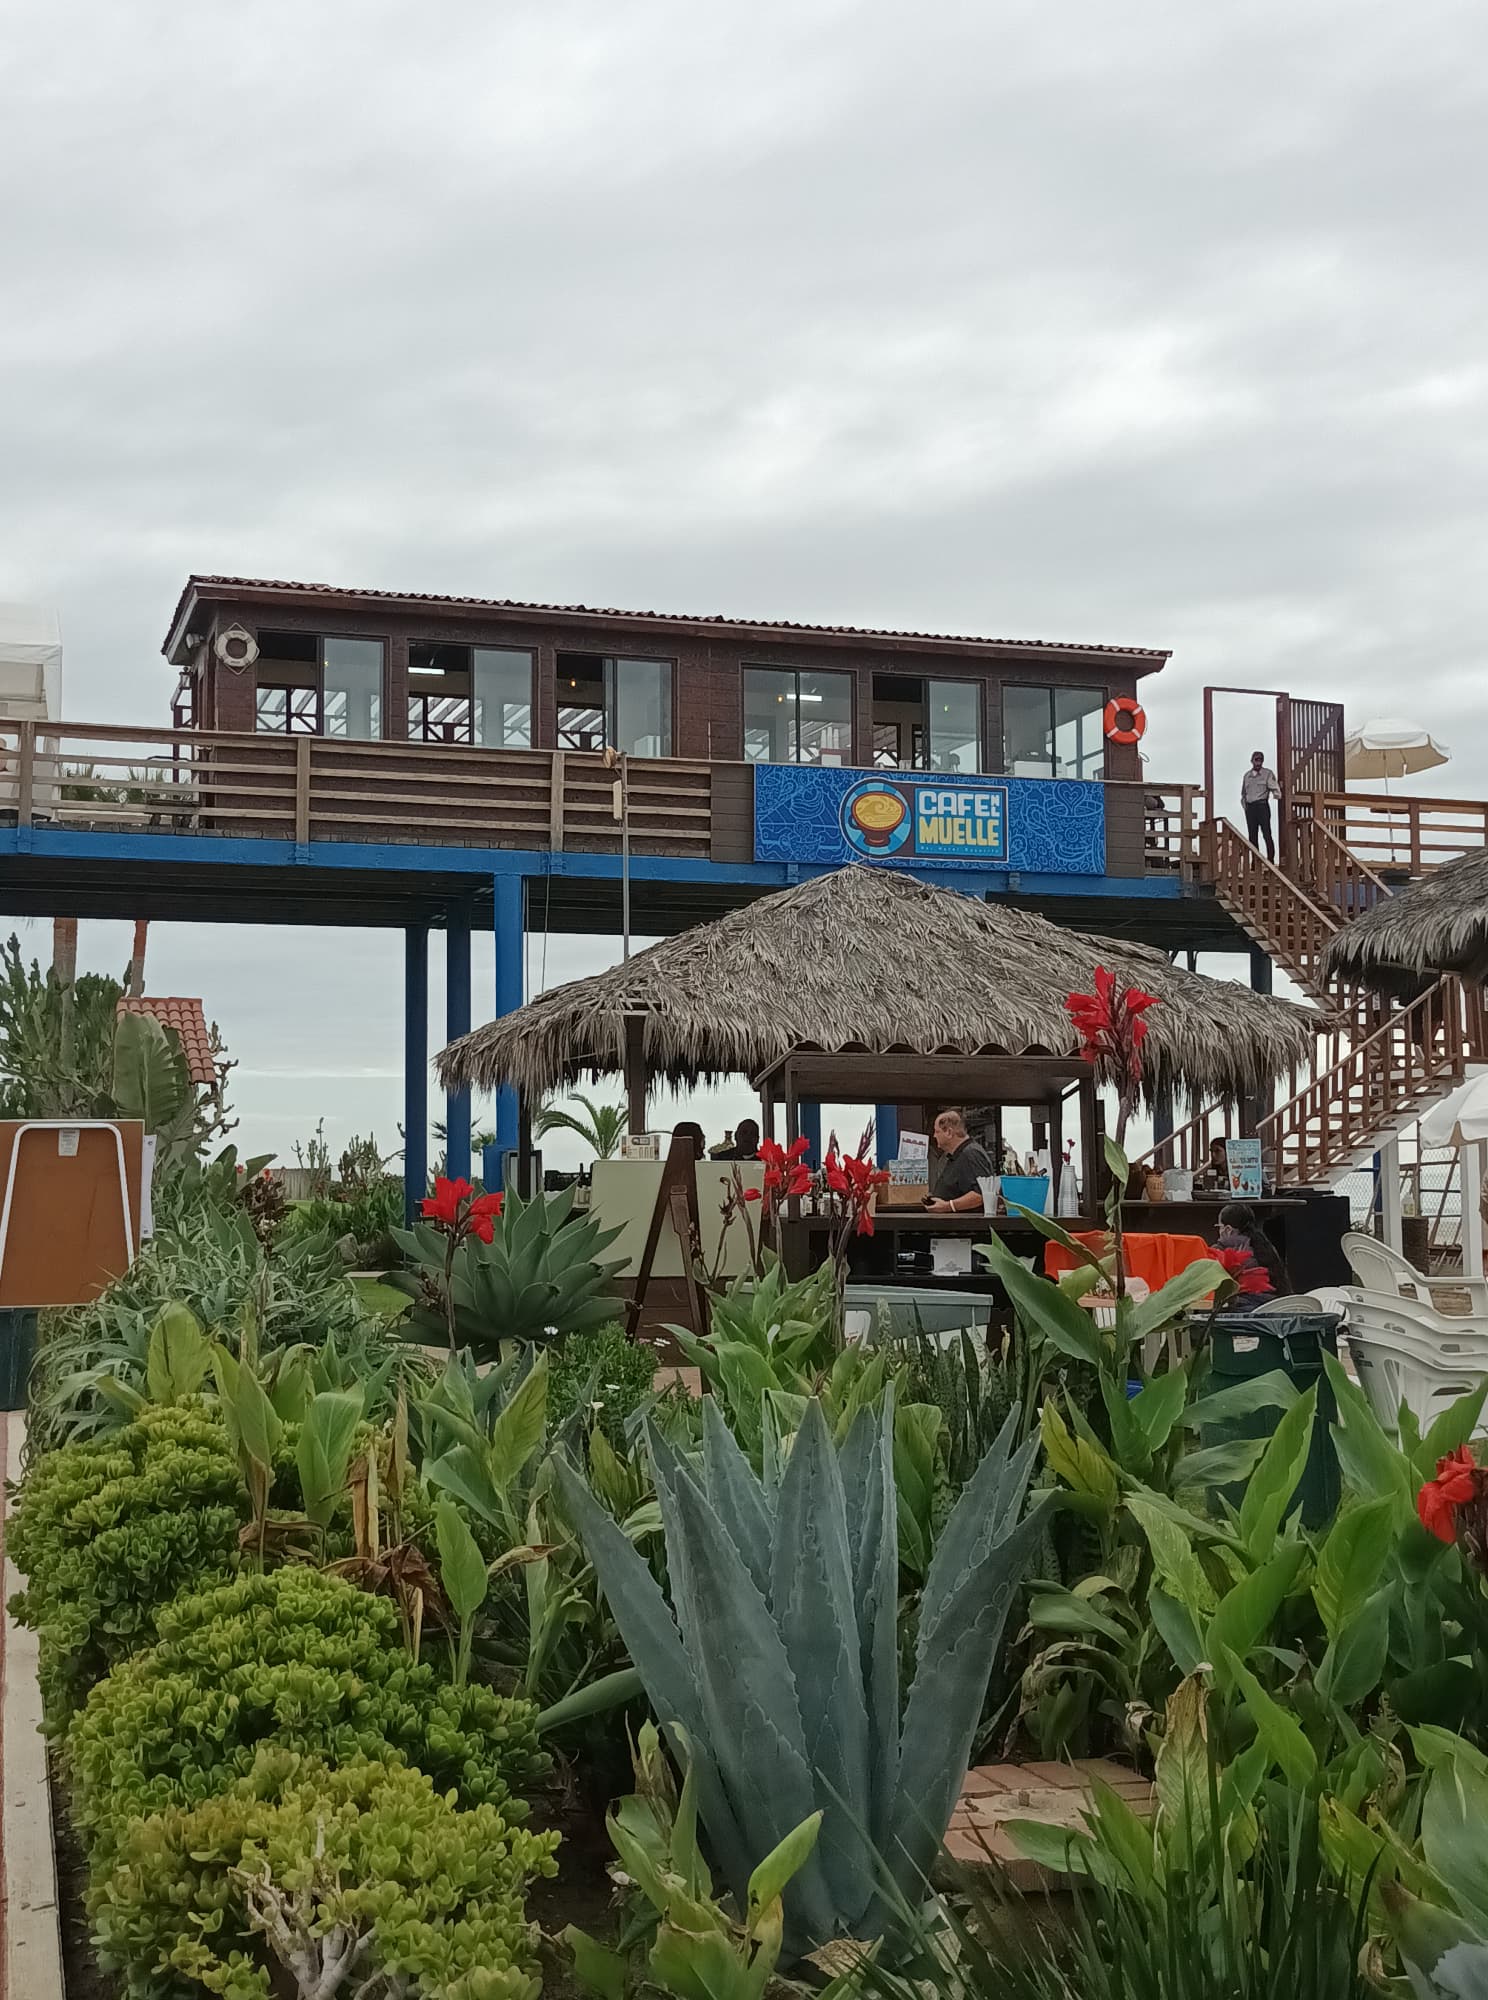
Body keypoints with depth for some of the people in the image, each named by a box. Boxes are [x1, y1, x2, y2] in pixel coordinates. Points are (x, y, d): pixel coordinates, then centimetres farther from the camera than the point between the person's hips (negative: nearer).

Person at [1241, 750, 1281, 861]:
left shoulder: (1268, 773, 2)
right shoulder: (1247, 775, 15)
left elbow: (1275, 789, -3)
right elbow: (1243, 794, 23)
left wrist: (1276, 794, -25)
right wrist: (1244, 805, 9)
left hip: (1262, 805, -4)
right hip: (1249, 807, 4)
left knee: (1266, 834, -10)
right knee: (1252, 836, 4)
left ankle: (1270, 859, -8)